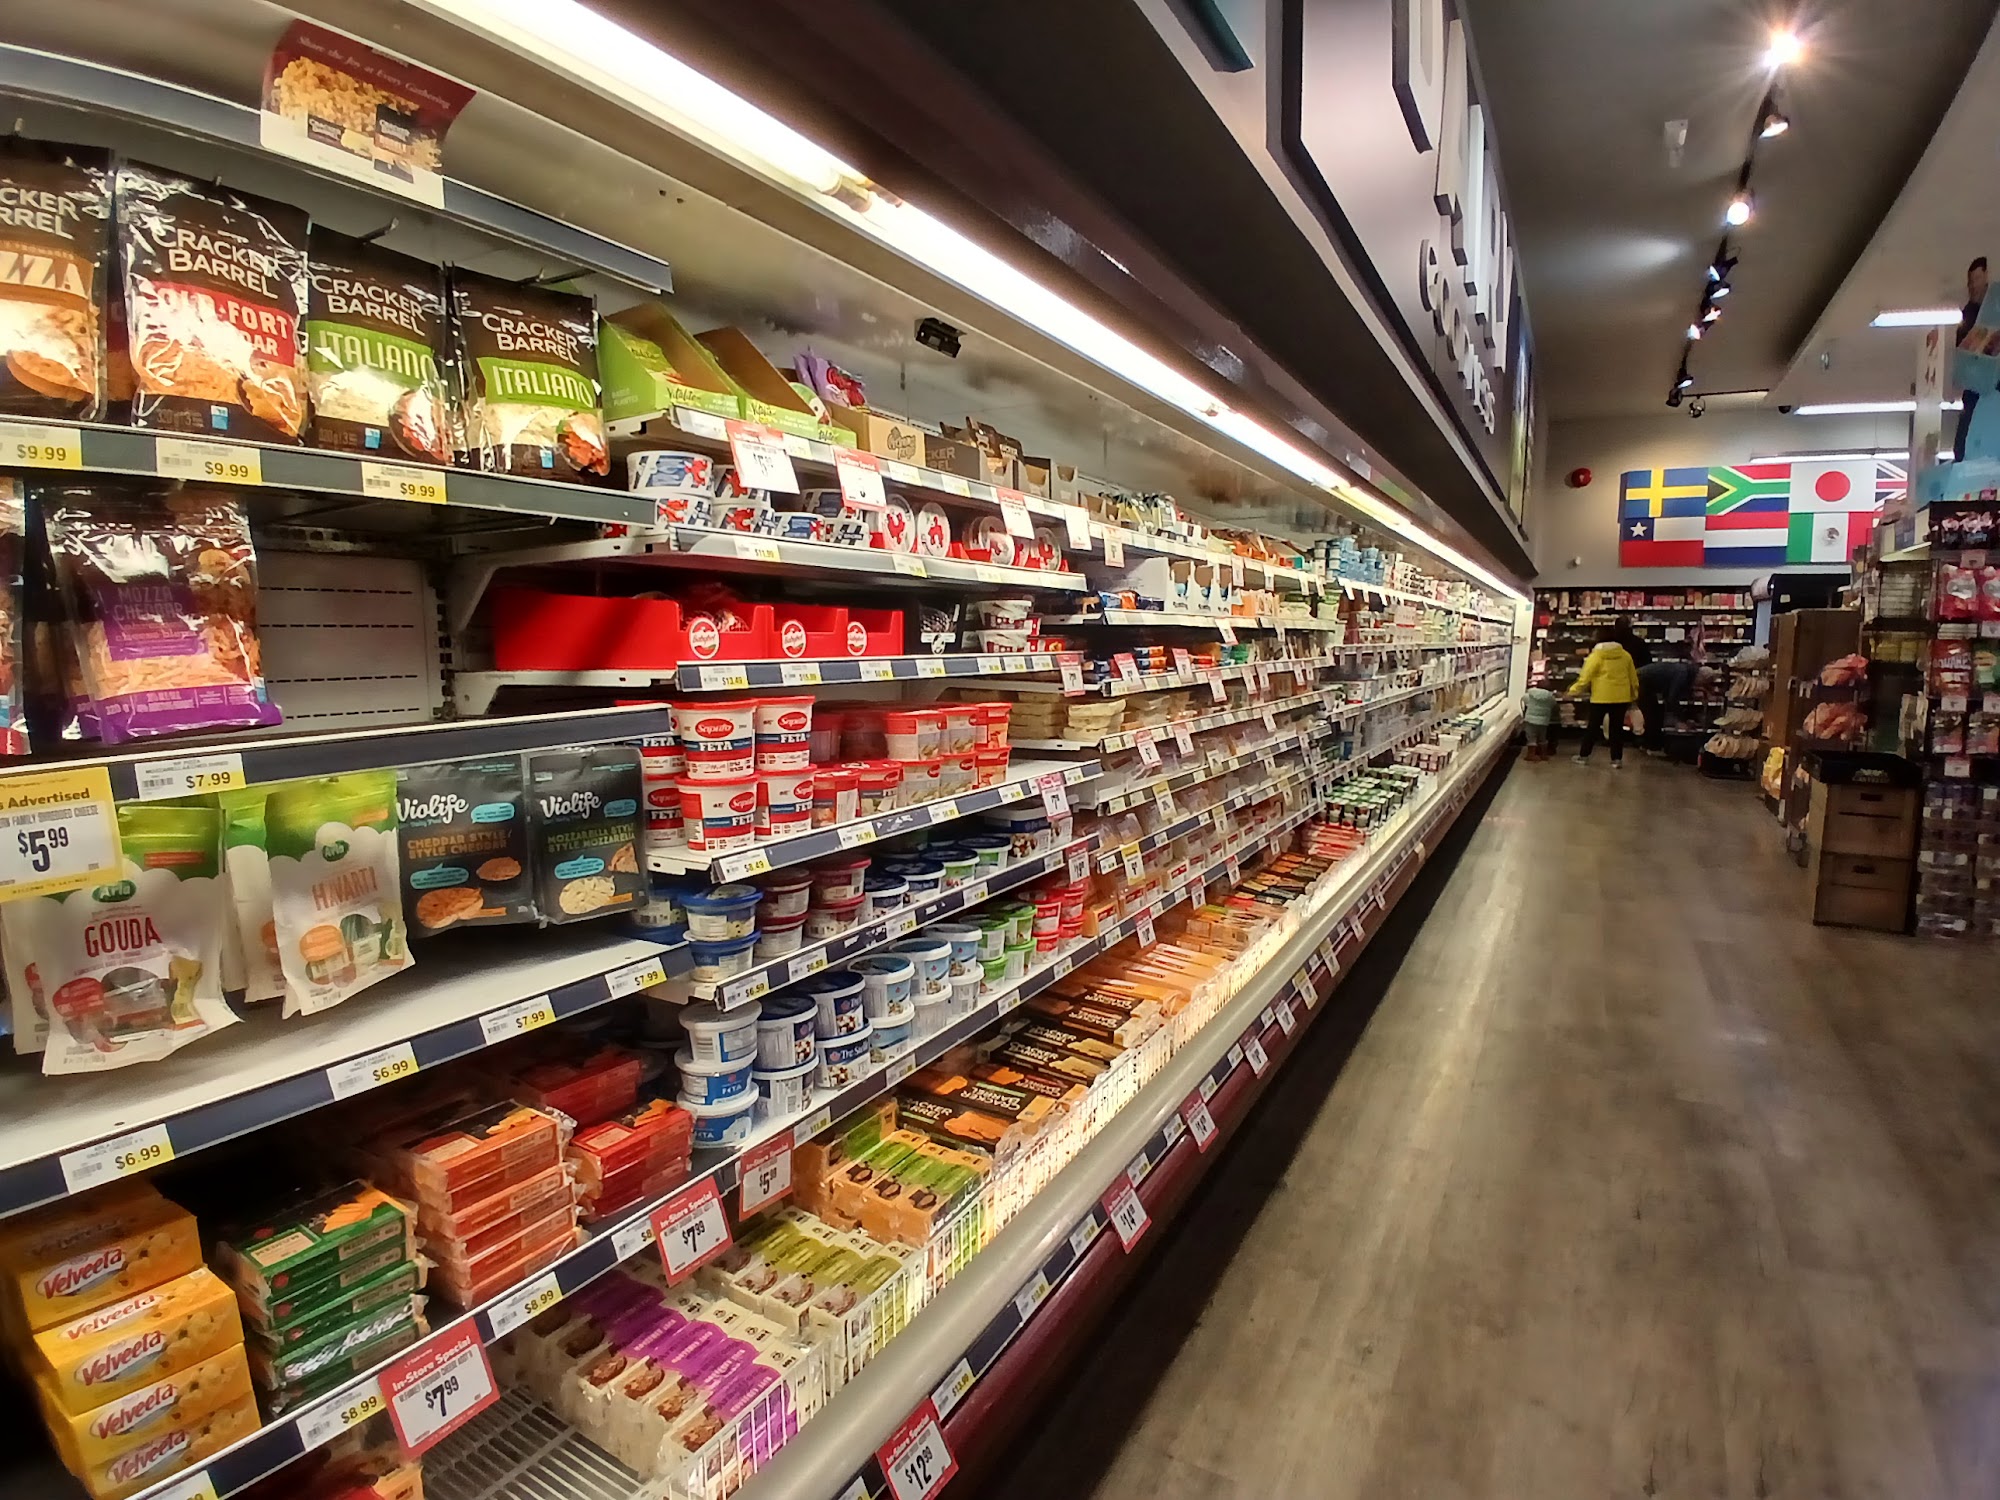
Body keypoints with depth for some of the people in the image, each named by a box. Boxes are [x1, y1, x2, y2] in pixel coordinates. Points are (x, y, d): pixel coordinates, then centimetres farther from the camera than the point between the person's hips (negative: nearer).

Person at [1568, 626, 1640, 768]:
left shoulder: (1595, 656, -9)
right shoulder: (1625, 655, 4)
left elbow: (1585, 677, -11)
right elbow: (1633, 677, 11)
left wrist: (1573, 689, 2)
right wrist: (1634, 695, 23)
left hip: (1601, 698, -3)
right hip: (1621, 697, 3)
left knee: (1592, 726, 7)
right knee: (1617, 728, 8)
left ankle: (1584, 756, 11)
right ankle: (1617, 759, 8)